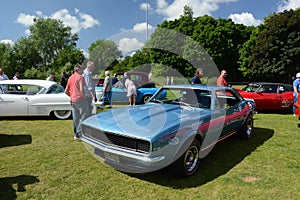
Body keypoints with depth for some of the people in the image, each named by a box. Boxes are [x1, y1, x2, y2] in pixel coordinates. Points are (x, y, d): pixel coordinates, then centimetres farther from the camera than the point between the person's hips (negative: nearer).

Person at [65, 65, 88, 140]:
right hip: (80, 99, -8)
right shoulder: (80, 77, -8)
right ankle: (78, 133, -7)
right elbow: (81, 89, -21)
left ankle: (76, 134, 17)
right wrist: (84, 97, -9)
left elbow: (66, 91, 16)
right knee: (84, 116, -3)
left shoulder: (70, 78, 15)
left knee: (75, 118, 12)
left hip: (72, 100, 8)